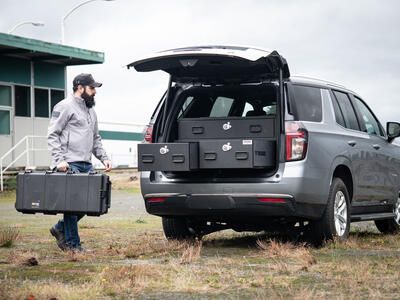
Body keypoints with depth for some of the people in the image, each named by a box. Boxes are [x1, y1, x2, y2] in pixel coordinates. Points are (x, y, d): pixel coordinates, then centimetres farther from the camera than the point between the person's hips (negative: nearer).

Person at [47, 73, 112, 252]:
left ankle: (60, 229, 23)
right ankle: (72, 244, 3)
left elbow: (96, 138, 30)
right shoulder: (65, 107, -4)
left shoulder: (90, 111, 23)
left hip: (86, 165, 8)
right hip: (70, 165, -8)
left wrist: (103, 157, 15)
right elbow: (52, 135, -9)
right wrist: (59, 160, -17)